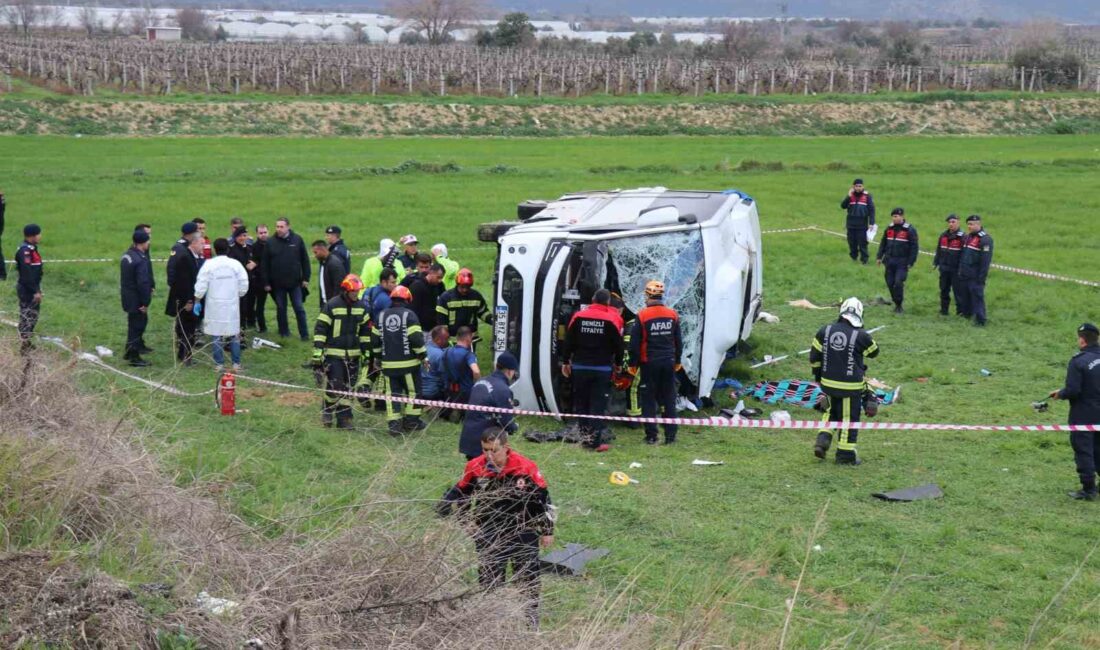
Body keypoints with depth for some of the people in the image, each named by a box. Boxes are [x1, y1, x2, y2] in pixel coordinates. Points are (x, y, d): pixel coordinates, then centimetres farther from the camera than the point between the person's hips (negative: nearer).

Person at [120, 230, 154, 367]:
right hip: (137, 300, -9)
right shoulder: (141, 260, -25)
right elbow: (143, 283, -25)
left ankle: (130, 352, 35)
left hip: (127, 297, 9)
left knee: (134, 325, 23)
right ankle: (134, 357, 9)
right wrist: (145, 302, -18)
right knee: (137, 326, 2)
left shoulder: (126, 255, 6)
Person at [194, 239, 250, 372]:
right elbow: (244, 285, -2)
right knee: (234, 334, 9)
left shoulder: (209, 264, -7)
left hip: (215, 305, -1)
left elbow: (201, 285, -7)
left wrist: (197, 301, 5)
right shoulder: (236, 264, -4)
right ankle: (236, 363, 10)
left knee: (217, 335, 6)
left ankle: (219, 364, 7)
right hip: (232, 305, 1)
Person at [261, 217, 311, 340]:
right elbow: (265, 264, 0)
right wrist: (266, 283, -3)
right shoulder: (270, 243, -2)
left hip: (295, 282, -1)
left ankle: (304, 334, 7)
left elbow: (305, 260, 2)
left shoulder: (297, 240, -2)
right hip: (278, 284, 1)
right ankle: (284, 332, 21)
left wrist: (306, 278, -1)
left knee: (299, 308, 1)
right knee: (281, 308, 10)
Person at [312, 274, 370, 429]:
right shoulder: (331, 306, -10)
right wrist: (317, 353, -12)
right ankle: (327, 411, 17)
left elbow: (365, 331, 16)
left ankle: (344, 417, 15)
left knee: (348, 387, 6)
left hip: (353, 355, 5)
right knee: (334, 386, -8)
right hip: (333, 354, -5)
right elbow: (320, 330, -9)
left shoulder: (361, 307, 6)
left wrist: (365, 352, 14)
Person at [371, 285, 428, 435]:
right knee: (413, 391, 11)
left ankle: (394, 423, 0)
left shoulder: (381, 316, 8)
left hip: (388, 363, 4)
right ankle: (411, 421, 16)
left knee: (392, 393, 6)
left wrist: (379, 357, 25)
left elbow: (375, 340, 13)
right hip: (408, 363, -4)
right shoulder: (409, 315, -7)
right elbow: (416, 338, -13)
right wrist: (423, 356, -2)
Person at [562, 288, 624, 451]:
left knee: (581, 402, 13)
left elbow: (568, 341, 4)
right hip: (602, 368, -2)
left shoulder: (578, 317, 1)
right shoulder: (613, 319, -5)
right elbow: (618, 345, 0)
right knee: (599, 404, -3)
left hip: (580, 366, 2)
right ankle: (597, 440, -11)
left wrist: (565, 362, 14)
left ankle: (586, 435, 15)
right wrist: (618, 363, 16)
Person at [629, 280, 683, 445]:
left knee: (649, 400, 4)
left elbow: (635, 342, -9)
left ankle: (651, 436, 3)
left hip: (649, 363, -3)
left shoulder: (642, 316, -10)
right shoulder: (672, 315, 2)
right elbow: (678, 341, 10)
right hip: (668, 363, 3)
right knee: (669, 400, 9)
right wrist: (678, 361, 22)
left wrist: (633, 364, 0)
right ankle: (670, 435, 9)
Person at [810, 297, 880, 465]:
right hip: (850, 386, -4)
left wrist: (817, 374, 17)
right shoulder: (861, 336, -15)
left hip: (828, 382, 4)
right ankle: (845, 455, 15)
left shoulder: (825, 331, -4)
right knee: (849, 419, 8)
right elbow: (874, 352, 3)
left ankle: (823, 440, 12)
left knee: (833, 412, 27)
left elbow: (814, 355, 2)